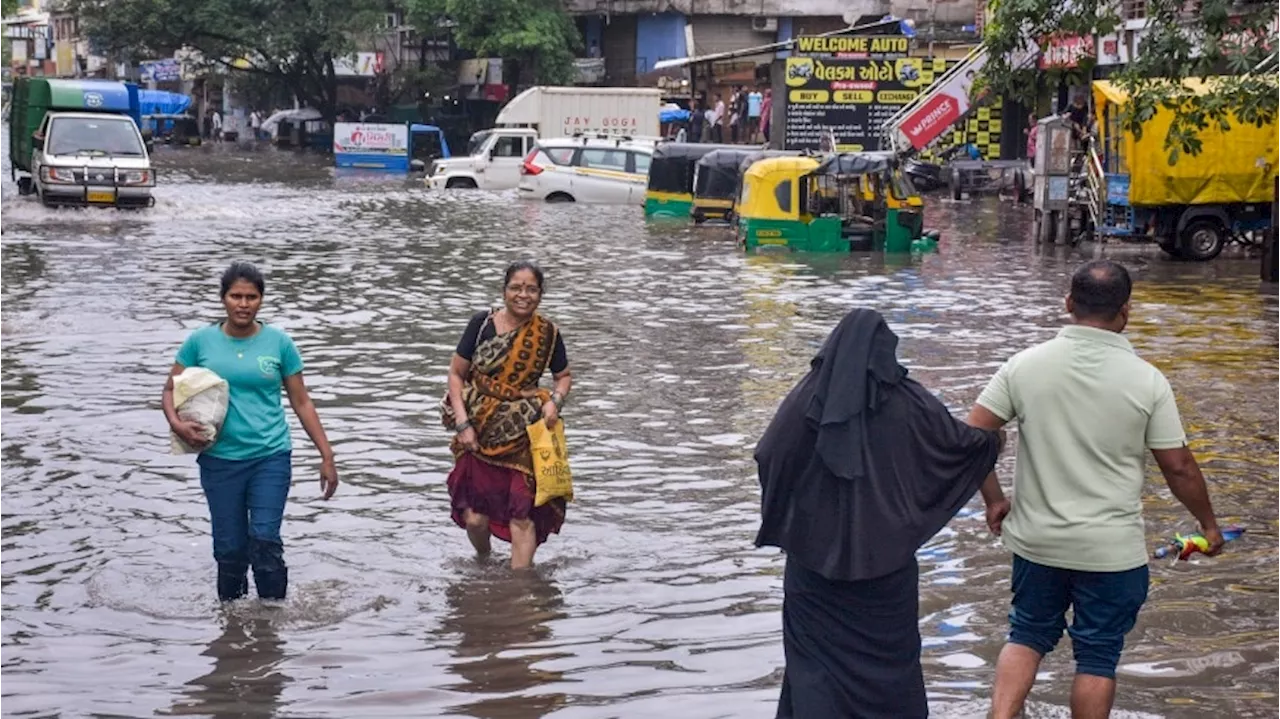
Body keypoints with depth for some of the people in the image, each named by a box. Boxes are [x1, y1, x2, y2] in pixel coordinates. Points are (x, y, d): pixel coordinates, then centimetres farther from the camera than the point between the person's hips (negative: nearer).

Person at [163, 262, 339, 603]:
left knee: (265, 542, -12)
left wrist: (327, 456, 3)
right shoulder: (201, 341, 1)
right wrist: (176, 423, -14)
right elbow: (170, 390, 8)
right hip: (220, 460, 1)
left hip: (271, 457, -1)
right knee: (230, 549, 5)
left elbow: (301, 402, 5)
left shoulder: (278, 342, 0)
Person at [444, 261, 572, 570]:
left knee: (522, 514, -6)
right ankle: (483, 562, 34)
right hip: (480, 433, 0)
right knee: (475, 517, 2)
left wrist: (555, 400, -8)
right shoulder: (482, 324, -5)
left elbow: (564, 376, 14)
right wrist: (463, 423, -8)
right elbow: (456, 374, 1)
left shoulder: (547, 333, -2)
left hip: (526, 437, 0)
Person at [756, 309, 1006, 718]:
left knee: (814, 663, 9)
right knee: (888, 655, 14)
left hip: (817, 552, 0)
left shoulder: (808, 397, -8)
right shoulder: (908, 401, -6)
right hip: (885, 556, 1)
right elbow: (963, 442, 6)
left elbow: (767, 456, -5)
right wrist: (993, 441, 28)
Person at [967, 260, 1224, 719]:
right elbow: (1179, 467, -6)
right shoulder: (1147, 381, -12)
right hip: (1112, 548, -2)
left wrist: (994, 500, 8)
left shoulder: (1026, 365, -7)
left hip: (1036, 539, 2)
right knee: (1098, 655, 11)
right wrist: (1208, 524, 10)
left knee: (1028, 635, 20)